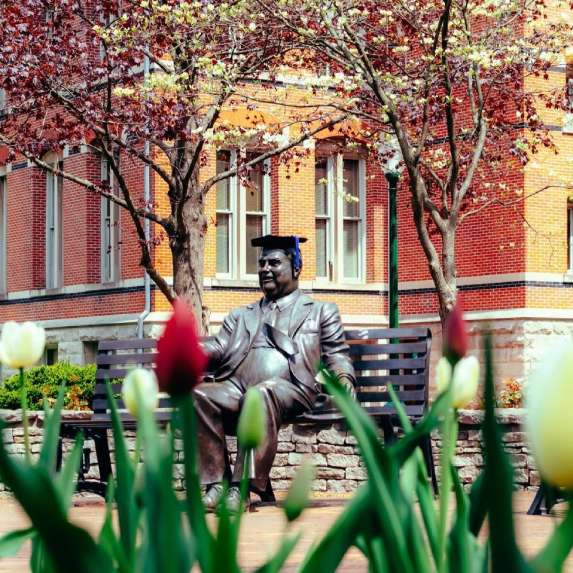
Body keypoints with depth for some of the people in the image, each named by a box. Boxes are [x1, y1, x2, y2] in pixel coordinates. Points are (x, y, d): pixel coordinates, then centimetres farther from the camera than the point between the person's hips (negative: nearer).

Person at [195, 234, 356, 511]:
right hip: (236, 387, 3)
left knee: (263, 393, -41)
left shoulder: (320, 311, 26)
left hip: (289, 389, -3)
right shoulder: (241, 316, 34)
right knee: (199, 395, -31)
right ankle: (216, 482, -29)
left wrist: (344, 380, -6)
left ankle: (242, 486, -41)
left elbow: (336, 354, 17)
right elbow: (218, 351, 21)